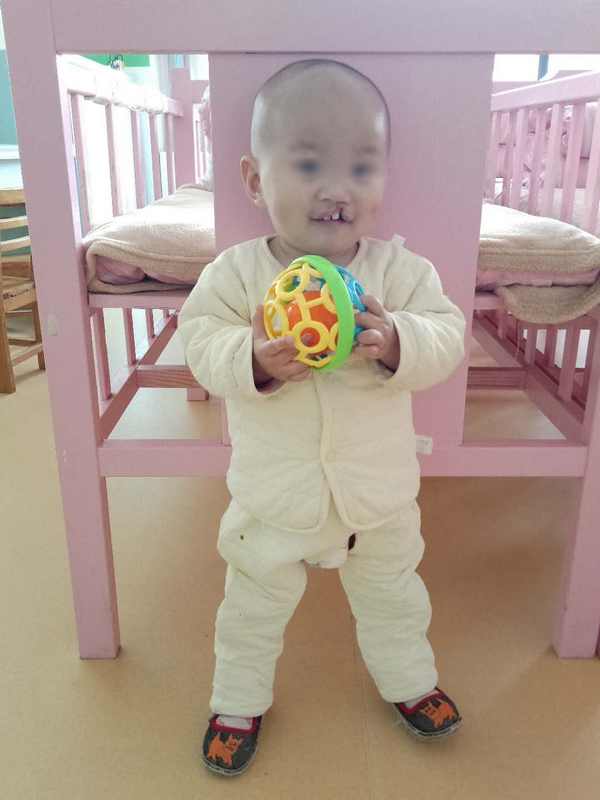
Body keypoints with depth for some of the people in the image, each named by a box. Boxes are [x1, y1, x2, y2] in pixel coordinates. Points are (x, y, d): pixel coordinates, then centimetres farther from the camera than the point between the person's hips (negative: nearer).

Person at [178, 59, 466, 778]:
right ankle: (239, 699, 45)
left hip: (379, 489, 1)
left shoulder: (400, 269, -10)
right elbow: (202, 344, -14)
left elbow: (447, 338, -13)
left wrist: (397, 342, -33)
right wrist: (255, 361, -33)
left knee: (391, 595, 25)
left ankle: (407, 678, 52)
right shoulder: (235, 273, -13)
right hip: (276, 494, -1)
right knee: (255, 604, 19)